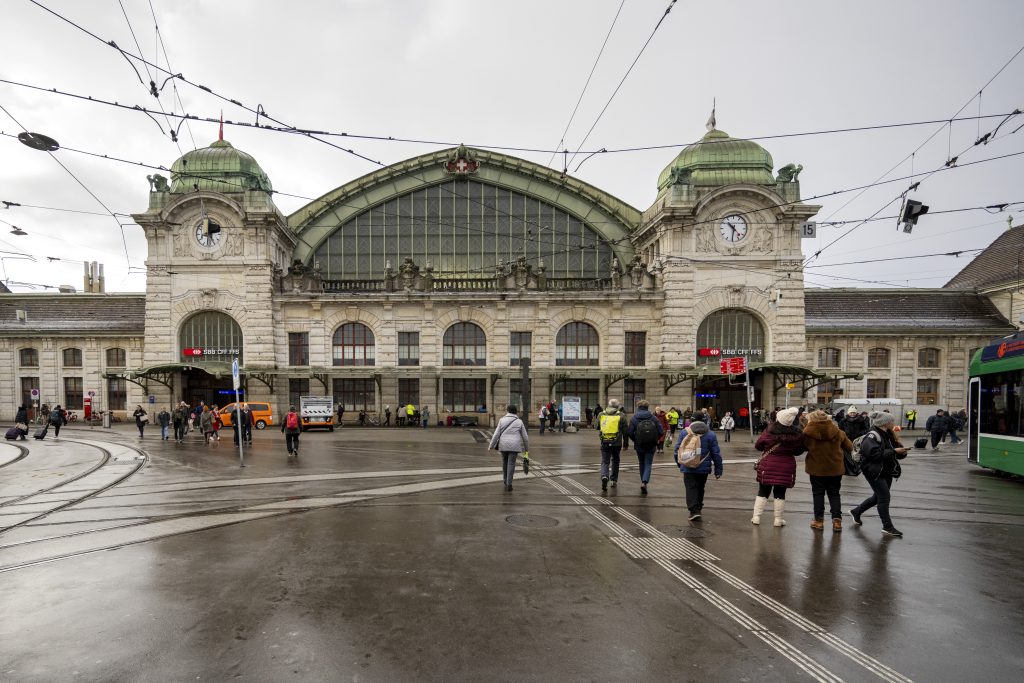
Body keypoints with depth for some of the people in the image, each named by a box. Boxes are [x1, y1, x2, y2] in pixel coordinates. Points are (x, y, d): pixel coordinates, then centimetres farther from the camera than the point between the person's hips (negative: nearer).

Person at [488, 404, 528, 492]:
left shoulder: (502, 420, 3)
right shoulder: (519, 422, 3)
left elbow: (496, 434, -1)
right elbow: (525, 437, 6)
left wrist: (491, 445, 5)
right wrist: (527, 447, 19)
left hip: (503, 445, 1)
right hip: (514, 445, -1)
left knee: (504, 461, 19)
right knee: (511, 463, 1)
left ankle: (505, 480, 30)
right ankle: (508, 484, -5)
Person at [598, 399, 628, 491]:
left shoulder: (601, 414, 6)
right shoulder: (621, 416, 0)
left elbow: (597, 427, 14)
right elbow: (625, 431, 0)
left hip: (604, 442, 1)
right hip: (616, 443, -1)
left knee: (605, 462, 5)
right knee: (615, 461, 19)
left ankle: (604, 476, -21)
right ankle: (614, 480, 23)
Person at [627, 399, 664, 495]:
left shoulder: (634, 418, -6)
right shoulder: (653, 418, -5)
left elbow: (629, 432, -11)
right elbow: (661, 432, -7)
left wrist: (635, 440, 7)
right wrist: (655, 440, 10)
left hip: (639, 445, 1)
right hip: (651, 446, -1)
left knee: (642, 464, 18)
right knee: (648, 464, 3)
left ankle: (643, 482, 27)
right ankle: (644, 482, -16)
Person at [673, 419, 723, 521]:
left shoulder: (684, 433, -1)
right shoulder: (710, 435, -2)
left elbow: (676, 450, 4)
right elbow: (716, 454, 0)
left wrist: (679, 463, 19)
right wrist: (718, 470, 7)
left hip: (688, 468, -1)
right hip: (703, 468, 1)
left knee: (691, 488, 0)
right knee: (700, 488, 17)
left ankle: (694, 511, -13)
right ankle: (698, 508, 28)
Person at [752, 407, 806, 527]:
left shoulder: (769, 431, -13)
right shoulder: (796, 434, -9)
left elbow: (758, 446, -2)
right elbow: (799, 451, 3)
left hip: (768, 466, -1)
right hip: (786, 467, 1)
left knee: (763, 492, 10)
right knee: (780, 493, 11)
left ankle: (756, 517, 11)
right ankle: (778, 519, 16)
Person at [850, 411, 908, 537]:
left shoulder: (888, 435, 10)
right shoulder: (872, 436, -17)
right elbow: (875, 454, -28)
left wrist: (901, 450, -12)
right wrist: (894, 451, -24)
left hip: (887, 471, 9)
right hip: (875, 471, -9)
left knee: (878, 497, 16)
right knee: (885, 496, -8)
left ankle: (856, 512, 33)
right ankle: (887, 527, 2)